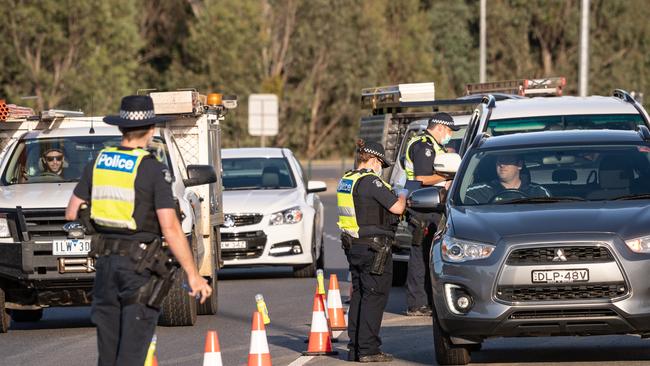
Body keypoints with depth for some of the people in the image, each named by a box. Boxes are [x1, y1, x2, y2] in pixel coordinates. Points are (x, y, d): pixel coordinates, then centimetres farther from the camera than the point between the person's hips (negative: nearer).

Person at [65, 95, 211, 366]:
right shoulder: (153, 170, -12)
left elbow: (72, 214, 9)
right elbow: (170, 228, -16)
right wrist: (193, 275, -13)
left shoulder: (98, 163, 5)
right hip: (139, 263, -5)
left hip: (106, 262, 5)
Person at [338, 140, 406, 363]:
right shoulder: (370, 181, -16)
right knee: (374, 297, -4)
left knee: (358, 295, 14)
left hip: (353, 245, 9)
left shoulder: (345, 181, 11)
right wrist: (403, 196, 4)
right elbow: (397, 208, -17)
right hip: (373, 248, -9)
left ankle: (354, 348, 15)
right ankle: (368, 350, -6)